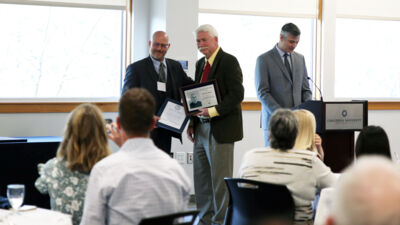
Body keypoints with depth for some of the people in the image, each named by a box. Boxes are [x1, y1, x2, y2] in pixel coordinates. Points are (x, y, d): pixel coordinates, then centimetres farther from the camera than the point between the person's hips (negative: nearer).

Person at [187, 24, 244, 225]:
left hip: (220, 129, -8)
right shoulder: (200, 63, 16)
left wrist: (213, 111, -21)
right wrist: (193, 122, 12)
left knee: (220, 178, -2)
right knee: (201, 177, 11)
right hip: (201, 129, 8)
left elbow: (237, 94, -16)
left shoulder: (229, 62, -9)